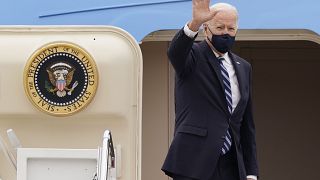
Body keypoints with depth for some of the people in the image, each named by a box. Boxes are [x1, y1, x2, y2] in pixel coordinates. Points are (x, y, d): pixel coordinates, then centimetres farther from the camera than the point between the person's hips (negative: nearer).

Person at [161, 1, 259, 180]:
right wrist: (194, 23, -44)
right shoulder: (193, 55, 1)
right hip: (193, 164, -5)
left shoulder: (244, 68, 16)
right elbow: (174, 52, -25)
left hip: (231, 165, 5)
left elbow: (247, 124, 16)